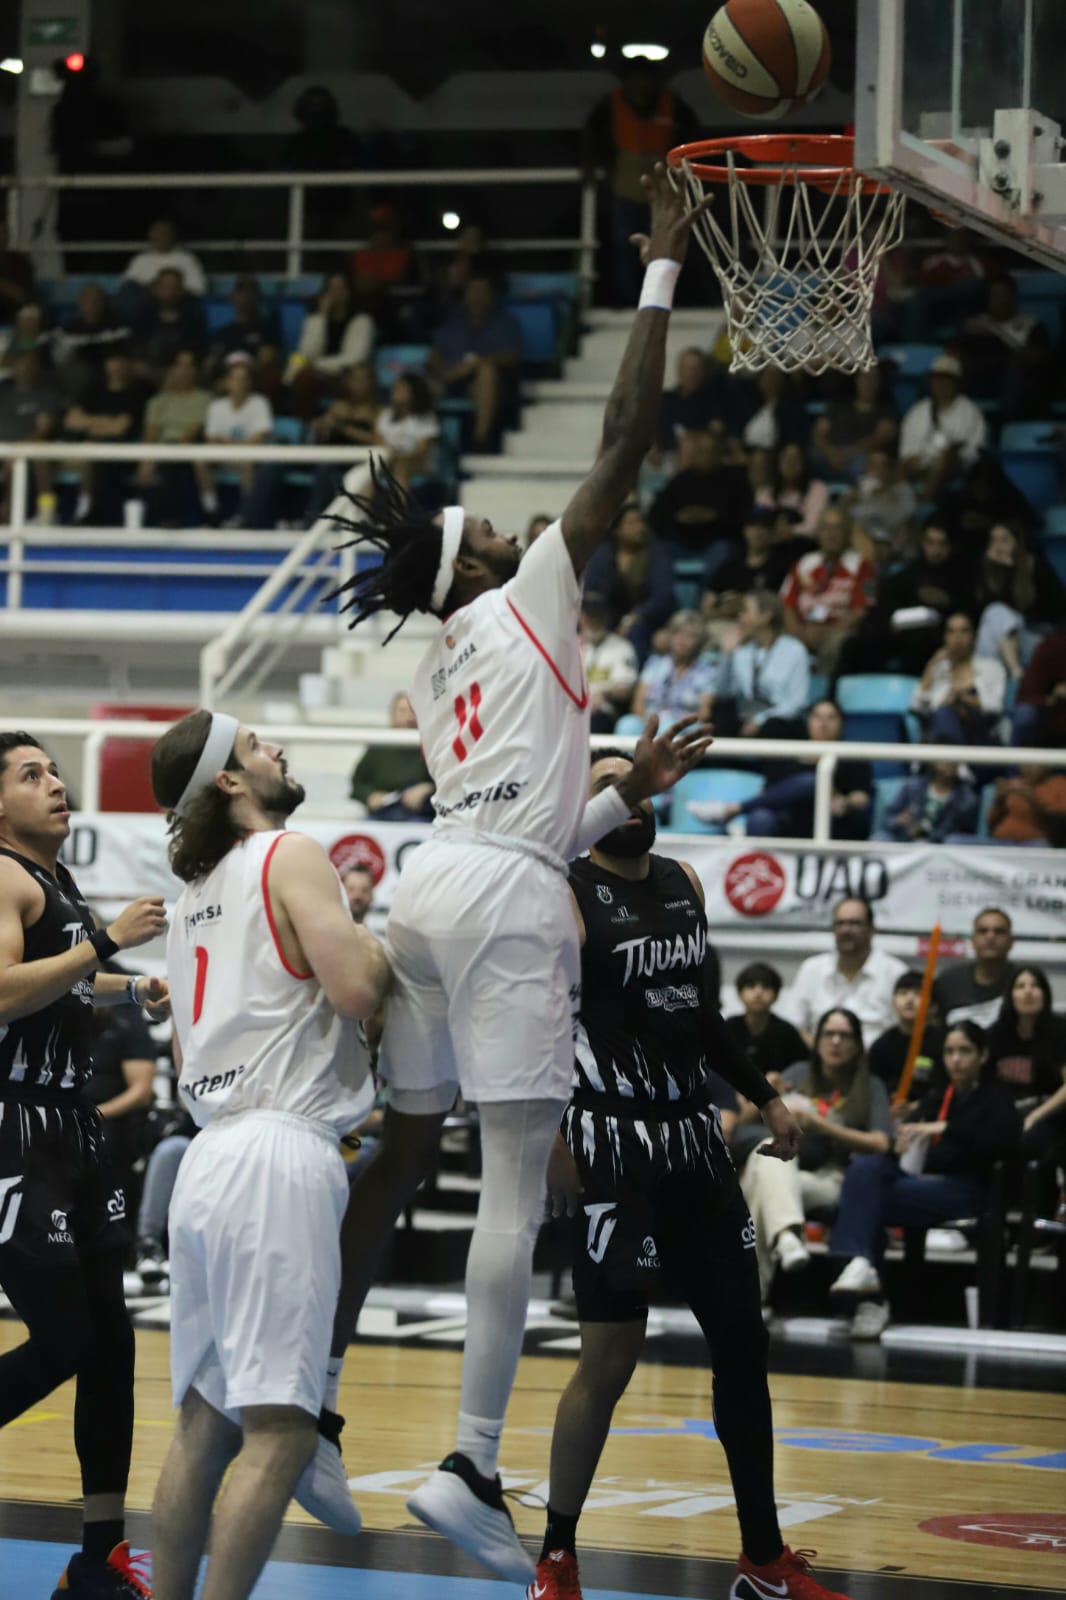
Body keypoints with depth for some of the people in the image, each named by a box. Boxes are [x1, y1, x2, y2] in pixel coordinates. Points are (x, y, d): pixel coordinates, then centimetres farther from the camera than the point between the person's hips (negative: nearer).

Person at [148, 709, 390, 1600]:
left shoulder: (194, 897, 21)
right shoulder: (291, 857, -4)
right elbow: (357, 992, -16)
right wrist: (383, 941, 5)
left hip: (210, 1153, 9)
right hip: (281, 1152, -9)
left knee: (206, 1423, 12)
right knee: (278, 1431, -10)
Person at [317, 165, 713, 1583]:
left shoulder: (441, 669, 23)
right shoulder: (526, 599, 3)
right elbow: (626, 440, -2)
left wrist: (629, 792, 29)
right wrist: (662, 274, 3)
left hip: (435, 883, 8)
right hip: (507, 899, -8)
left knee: (403, 1151, 15)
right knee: (517, 1180, -10)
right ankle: (472, 1466, -17)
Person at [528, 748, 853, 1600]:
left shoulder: (685, 884, 12)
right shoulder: (567, 895, -10)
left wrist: (764, 1095, 21)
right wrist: (550, 1138, -29)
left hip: (695, 1137, 7)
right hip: (615, 1144, -7)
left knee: (743, 1339, 9)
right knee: (612, 1355, -9)